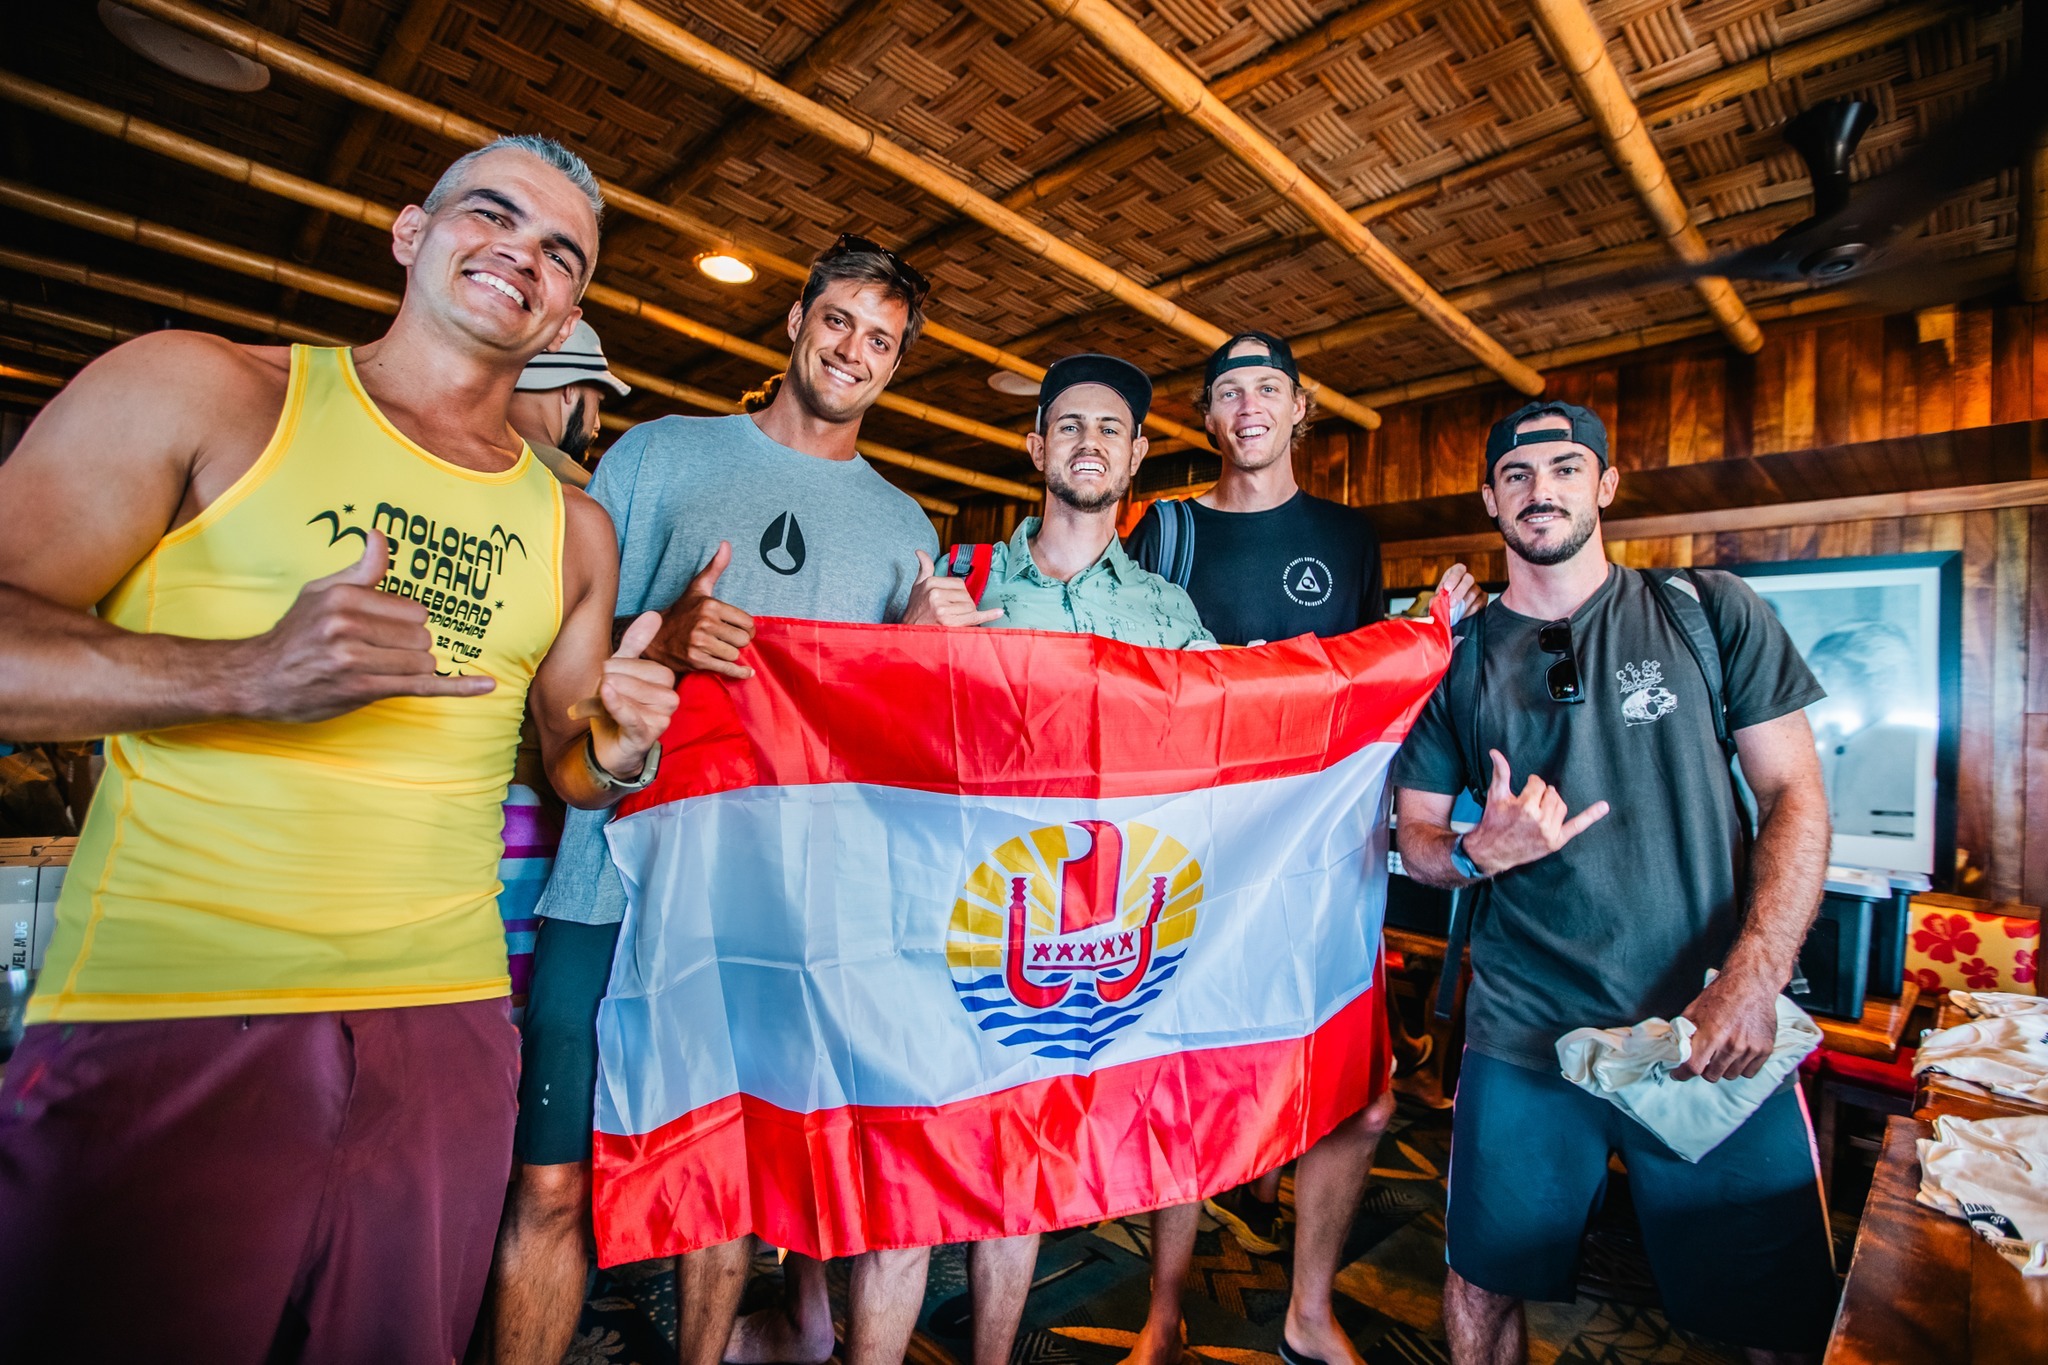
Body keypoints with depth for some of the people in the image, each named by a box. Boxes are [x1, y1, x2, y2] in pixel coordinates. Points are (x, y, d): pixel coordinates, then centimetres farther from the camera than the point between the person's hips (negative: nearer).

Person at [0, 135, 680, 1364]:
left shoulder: (575, 527, 10)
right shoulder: (199, 389, 2)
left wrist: (619, 749, -6)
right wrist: (245, 675, -21)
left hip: (445, 1031, 4)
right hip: (162, 1022, -3)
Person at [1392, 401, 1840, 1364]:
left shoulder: (1709, 613, 2)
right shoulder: (1456, 660, 4)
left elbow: (1795, 796, 0)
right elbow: (1415, 838, 7)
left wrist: (1753, 981, -13)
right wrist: (1479, 852, -16)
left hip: (1718, 1030, 0)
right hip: (1525, 1035, 1)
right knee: (1485, 1286, 12)